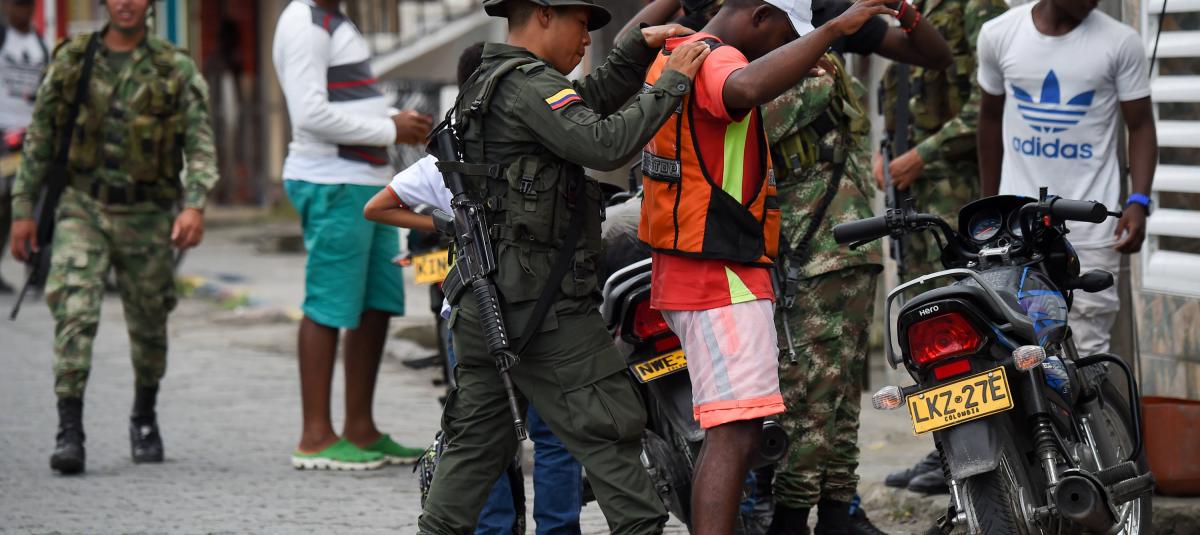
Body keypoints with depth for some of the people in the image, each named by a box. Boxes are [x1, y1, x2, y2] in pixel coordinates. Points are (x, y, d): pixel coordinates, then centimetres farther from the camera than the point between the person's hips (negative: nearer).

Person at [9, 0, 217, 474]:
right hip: (83, 208, 0)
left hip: (146, 217, 1)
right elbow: (39, 138, 6)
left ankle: (144, 418, 38)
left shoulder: (176, 70, -4)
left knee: (148, 326, 13)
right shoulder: (72, 61, -1)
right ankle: (69, 433, -21)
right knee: (74, 311, -19)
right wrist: (23, 209, 3)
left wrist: (195, 205, -25)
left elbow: (201, 146, -9)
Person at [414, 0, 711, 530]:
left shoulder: (490, 82, 18)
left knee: (478, 437, 12)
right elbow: (603, 143, -26)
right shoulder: (529, 85, -13)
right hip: (541, 303, -10)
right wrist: (672, 82, -18)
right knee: (609, 428, -4)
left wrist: (639, 47, 15)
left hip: (482, 301, 10)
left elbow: (591, 101, 26)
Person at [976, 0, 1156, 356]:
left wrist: (1138, 201, -15)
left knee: (1086, 354, -3)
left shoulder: (1120, 42, -7)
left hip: (1090, 225, -2)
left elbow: (1141, 126, -1)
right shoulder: (999, 35, 0)